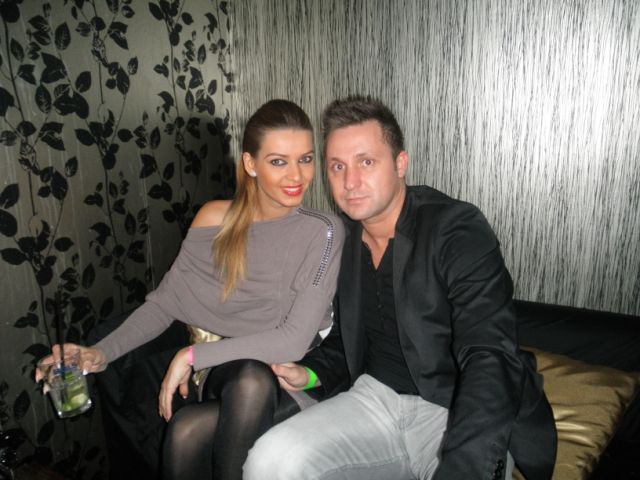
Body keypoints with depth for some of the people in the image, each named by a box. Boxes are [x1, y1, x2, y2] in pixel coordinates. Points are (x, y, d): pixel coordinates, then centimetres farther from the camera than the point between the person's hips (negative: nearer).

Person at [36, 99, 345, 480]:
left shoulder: (324, 232, -14)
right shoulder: (215, 219, -3)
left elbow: (293, 341, -20)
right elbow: (166, 301, 4)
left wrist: (193, 356, -19)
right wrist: (102, 353, -9)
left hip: (292, 381, -2)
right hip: (228, 374, 3)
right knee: (251, 375, -33)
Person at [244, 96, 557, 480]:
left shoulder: (458, 230, -16)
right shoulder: (345, 240, 4)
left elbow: (491, 360, -25)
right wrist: (312, 372, -1)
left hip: (459, 413, -3)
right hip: (376, 399, 4)